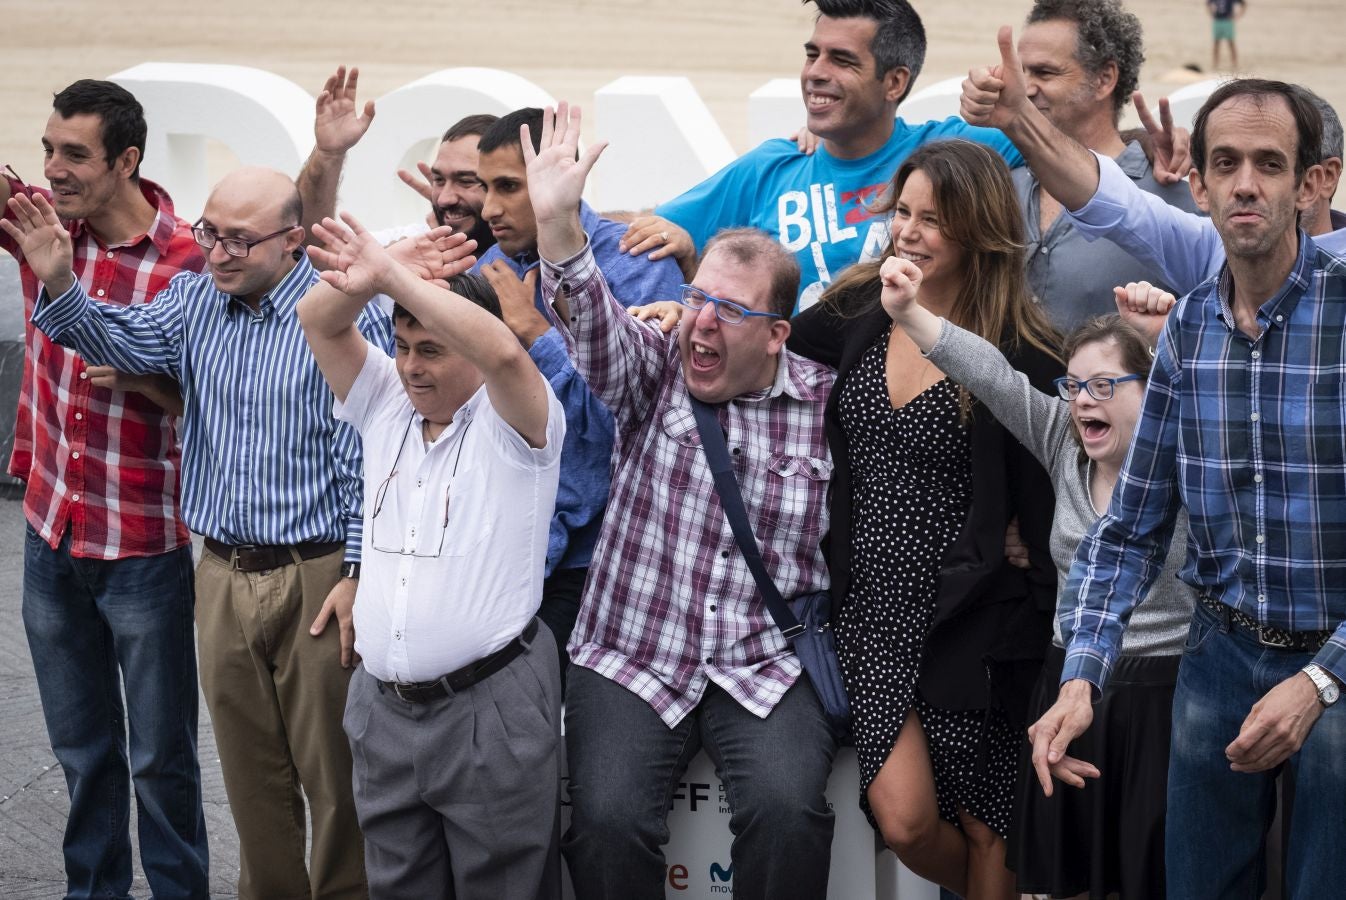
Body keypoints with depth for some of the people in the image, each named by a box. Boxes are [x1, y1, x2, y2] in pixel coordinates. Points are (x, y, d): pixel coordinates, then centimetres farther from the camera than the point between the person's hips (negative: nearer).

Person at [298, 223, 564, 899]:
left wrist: (393, 278, -29)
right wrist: (379, 274, -19)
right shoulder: (384, 406, 10)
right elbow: (317, 321, 0)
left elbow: (502, 352, -29)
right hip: (383, 707, 6)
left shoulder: (513, 423, -7)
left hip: (490, 707, -6)